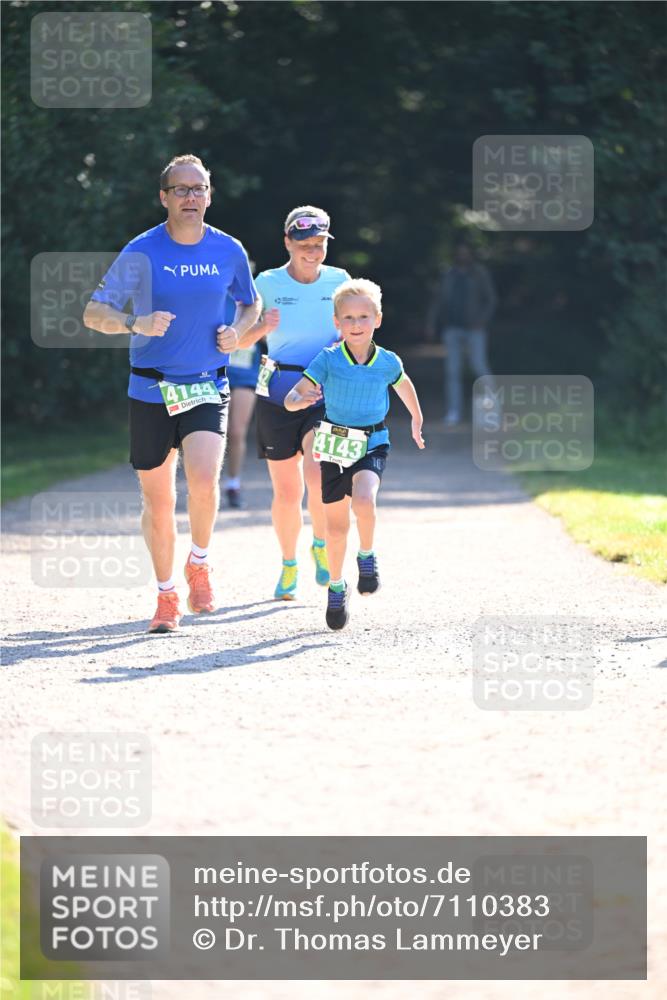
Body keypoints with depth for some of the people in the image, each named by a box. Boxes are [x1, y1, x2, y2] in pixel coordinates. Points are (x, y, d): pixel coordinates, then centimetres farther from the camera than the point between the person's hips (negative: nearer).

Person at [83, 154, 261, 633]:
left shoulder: (229, 251, 1)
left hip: (207, 389, 0)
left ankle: (199, 563, 6)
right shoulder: (141, 252, -7)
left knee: (203, 479, -22)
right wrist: (136, 324, -25)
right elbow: (93, 313, -6)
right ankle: (167, 594, 24)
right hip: (151, 391, 0)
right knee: (158, 502, 4)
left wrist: (238, 332, -2)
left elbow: (251, 303, 20)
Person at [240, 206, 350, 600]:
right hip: (279, 394, 1)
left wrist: (344, 337, -11)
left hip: (327, 393, 0)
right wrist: (262, 327, -20)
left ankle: (322, 545, 2)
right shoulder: (268, 283, -2)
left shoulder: (339, 280, 2)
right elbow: (242, 340, 0)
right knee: (287, 492, 4)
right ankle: (289, 565, 27)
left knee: (316, 473, -24)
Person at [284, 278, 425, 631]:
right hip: (335, 446, 1)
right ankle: (336, 587, 32)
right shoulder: (328, 360, -9)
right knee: (336, 526, 10)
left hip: (372, 445, -1)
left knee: (363, 501, -30)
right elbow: (291, 399, -11)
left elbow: (404, 386, 18)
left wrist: (417, 422, 32)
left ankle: (367, 556, -1)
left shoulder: (388, 362, -5)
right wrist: (301, 400, -35)